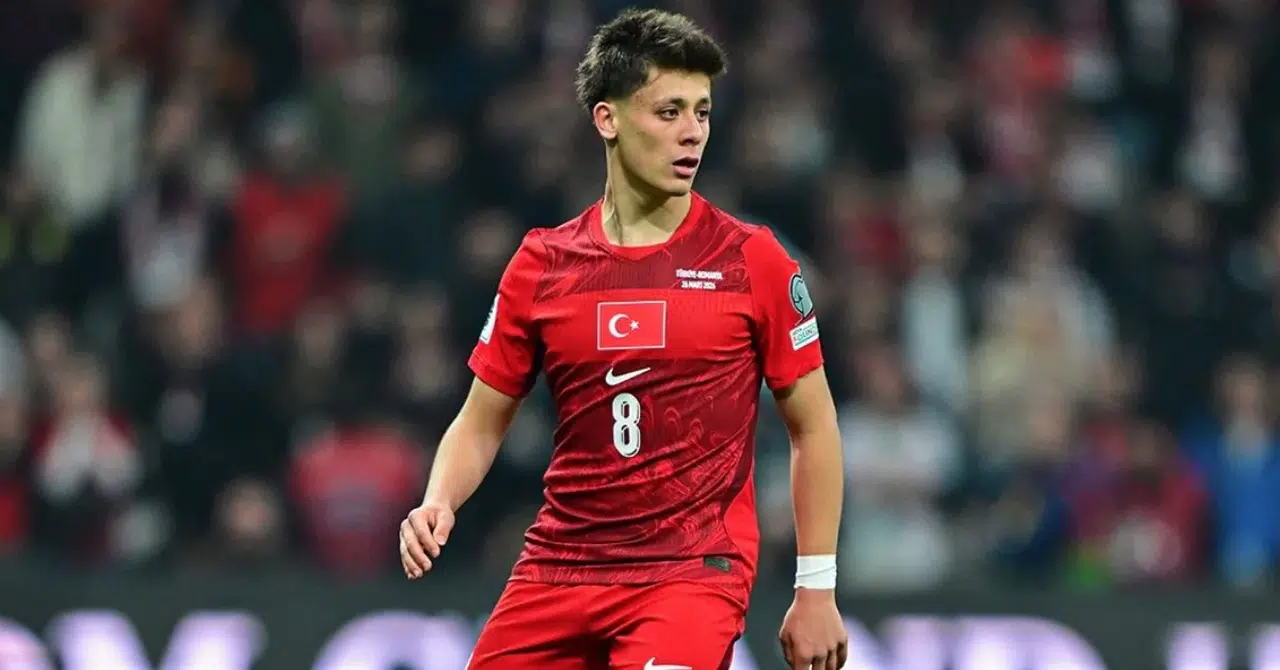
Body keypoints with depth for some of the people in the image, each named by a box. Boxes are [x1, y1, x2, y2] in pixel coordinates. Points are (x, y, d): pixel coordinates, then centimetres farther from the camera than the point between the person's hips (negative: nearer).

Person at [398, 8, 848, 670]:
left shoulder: (752, 260, -1)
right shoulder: (543, 263, 5)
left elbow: (813, 428, 5)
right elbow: (481, 423, 12)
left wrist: (816, 592, 2)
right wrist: (437, 504, -8)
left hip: (695, 572, -3)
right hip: (558, 567, 3)